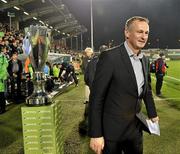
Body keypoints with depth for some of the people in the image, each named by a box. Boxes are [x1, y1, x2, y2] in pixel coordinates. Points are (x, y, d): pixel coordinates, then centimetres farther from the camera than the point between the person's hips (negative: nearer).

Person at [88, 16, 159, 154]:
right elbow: (96, 97, -18)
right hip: (112, 130, -6)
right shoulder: (110, 57, -18)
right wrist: (95, 134, -19)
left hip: (136, 129, 6)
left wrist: (153, 114, 22)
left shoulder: (145, 60, 5)